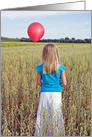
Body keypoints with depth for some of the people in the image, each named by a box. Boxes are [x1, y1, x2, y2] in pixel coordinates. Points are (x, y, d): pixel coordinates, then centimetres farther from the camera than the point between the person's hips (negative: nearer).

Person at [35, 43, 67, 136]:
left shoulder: (40, 68, -4)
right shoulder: (60, 68, -5)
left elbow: (39, 82, 3)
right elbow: (64, 83, -4)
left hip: (44, 93, 1)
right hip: (56, 93, 0)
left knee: (43, 115, 10)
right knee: (56, 115, 10)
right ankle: (56, 133, 19)